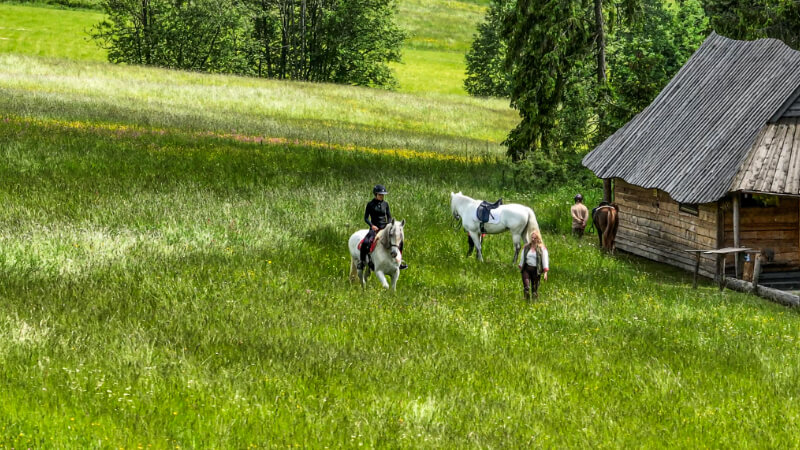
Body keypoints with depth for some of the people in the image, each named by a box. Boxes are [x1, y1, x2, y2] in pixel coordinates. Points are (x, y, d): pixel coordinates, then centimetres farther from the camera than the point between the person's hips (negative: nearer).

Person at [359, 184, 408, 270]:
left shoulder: (385, 204, 7)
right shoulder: (370, 204, -3)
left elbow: (389, 217, 13)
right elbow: (366, 218, -2)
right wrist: (372, 225, -18)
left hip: (384, 228, 4)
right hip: (374, 228, -4)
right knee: (365, 243, -29)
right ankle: (362, 261, -11)